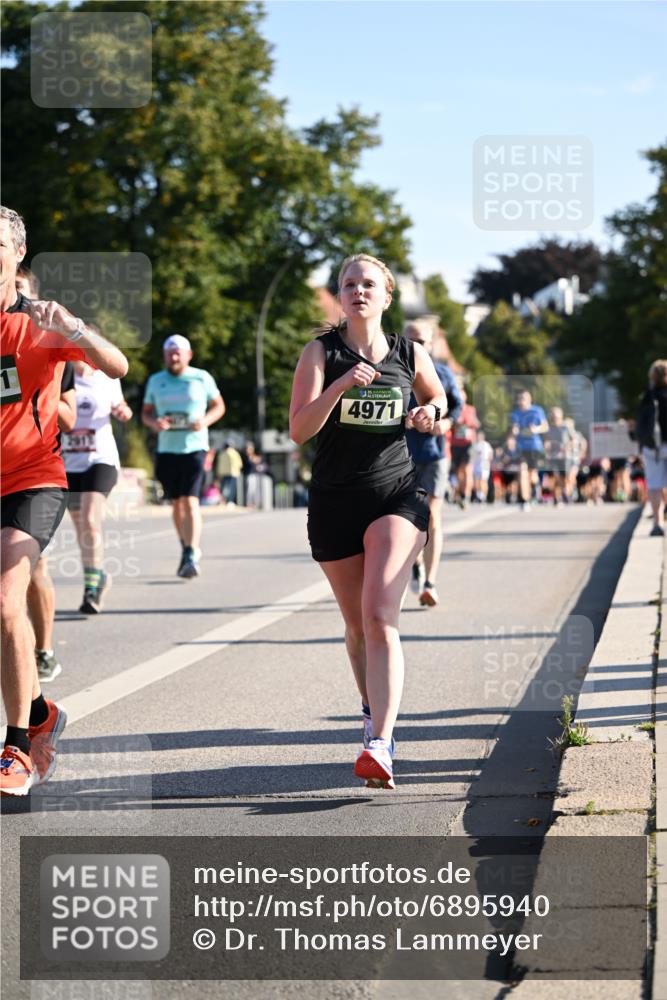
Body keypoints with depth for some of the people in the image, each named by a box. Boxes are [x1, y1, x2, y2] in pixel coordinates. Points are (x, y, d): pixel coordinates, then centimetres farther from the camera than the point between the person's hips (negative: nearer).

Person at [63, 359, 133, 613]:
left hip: (101, 460, -3)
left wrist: (124, 412, -2)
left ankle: (91, 587, -18)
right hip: (68, 464, 3)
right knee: (81, 526, 13)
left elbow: (119, 407, 20)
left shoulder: (108, 380, 4)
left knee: (90, 520, -21)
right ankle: (99, 577, 34)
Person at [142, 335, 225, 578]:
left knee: (190, 501, -16)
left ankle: (191, 557, -22)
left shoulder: (202, 378, 2)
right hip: (166, 450, 4)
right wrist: (154, 423, -7)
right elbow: (146, 412, 16)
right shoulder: (155, 381, 10)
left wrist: (205, 421, -10)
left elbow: (219, 406, 11)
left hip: (194, 447, -4)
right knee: (176, 503, 13)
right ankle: (187, 548, 32)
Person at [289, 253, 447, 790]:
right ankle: (375, 711, 39)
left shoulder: (411, 354, 4)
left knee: (380, 617, -19)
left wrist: (430, 413, 0)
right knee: (358, 625, 13)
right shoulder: (321, 353, 0)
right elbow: (299, 430, -11)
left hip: (397, 494, -1)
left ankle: (380, 746, -28)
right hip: (334, 502, 1)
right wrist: (339, 387, -26)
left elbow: (438, 396, 24)